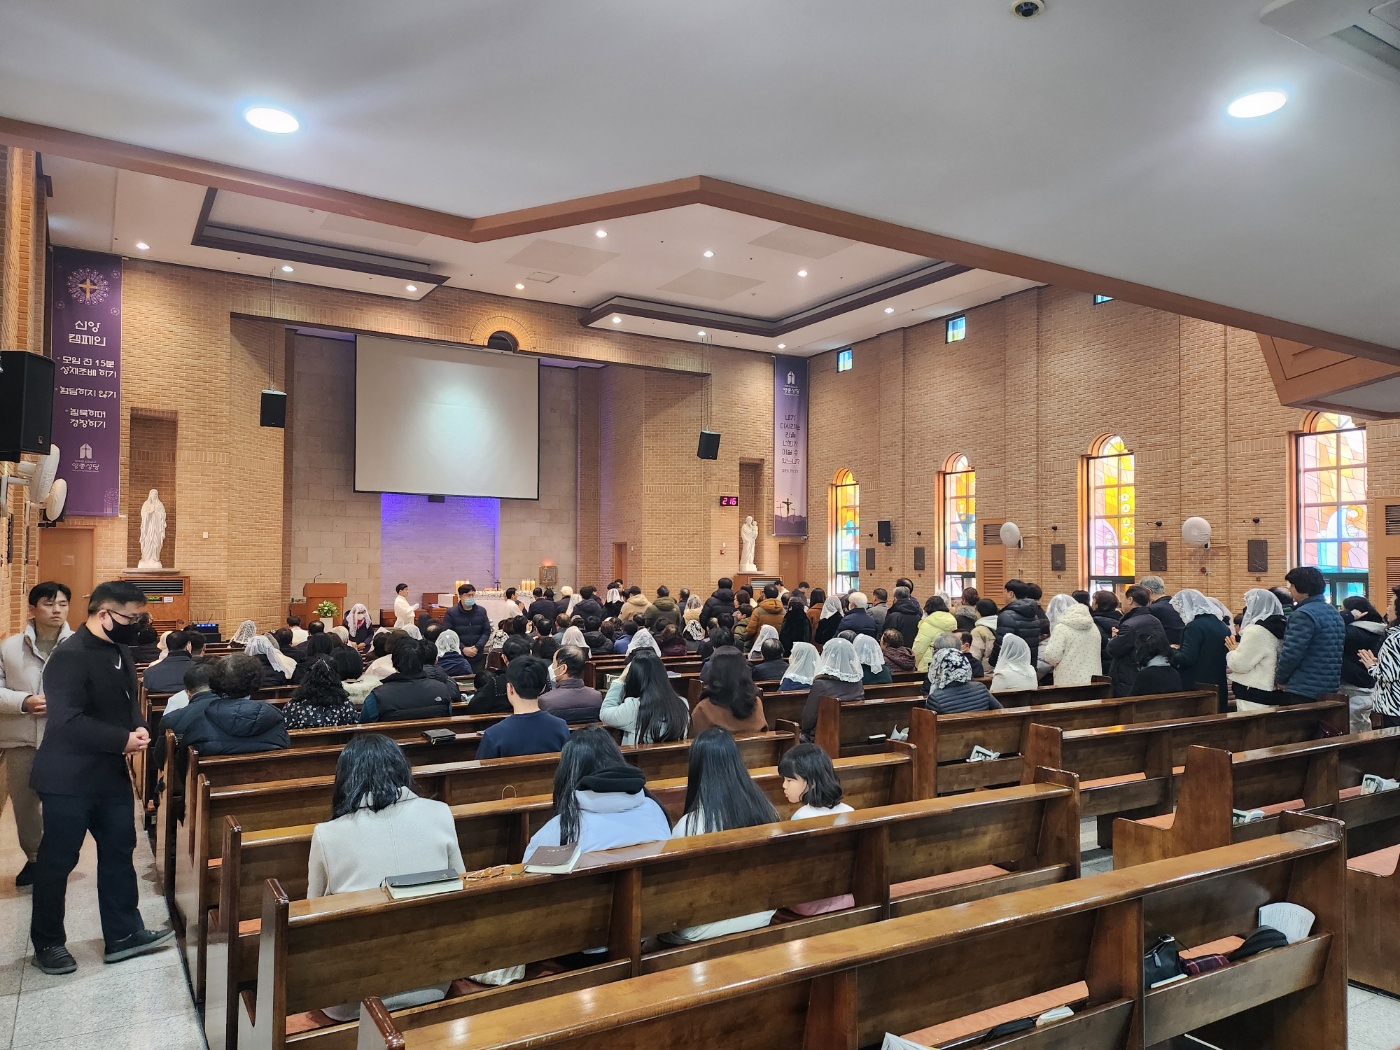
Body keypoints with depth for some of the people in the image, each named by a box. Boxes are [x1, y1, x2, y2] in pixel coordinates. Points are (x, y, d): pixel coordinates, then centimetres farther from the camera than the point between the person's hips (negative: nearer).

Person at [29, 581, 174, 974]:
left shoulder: (120, 652, 7)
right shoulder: (70, 657, -22)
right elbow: (68, 721, -29)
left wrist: (140, 727, -6)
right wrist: (123, 740, -26)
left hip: (110, 773, 9)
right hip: (67, 778, -9)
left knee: (119, 851, 14)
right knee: (57, 861, 7)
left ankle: (123, 934, 24)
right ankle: (47, 942, 24)